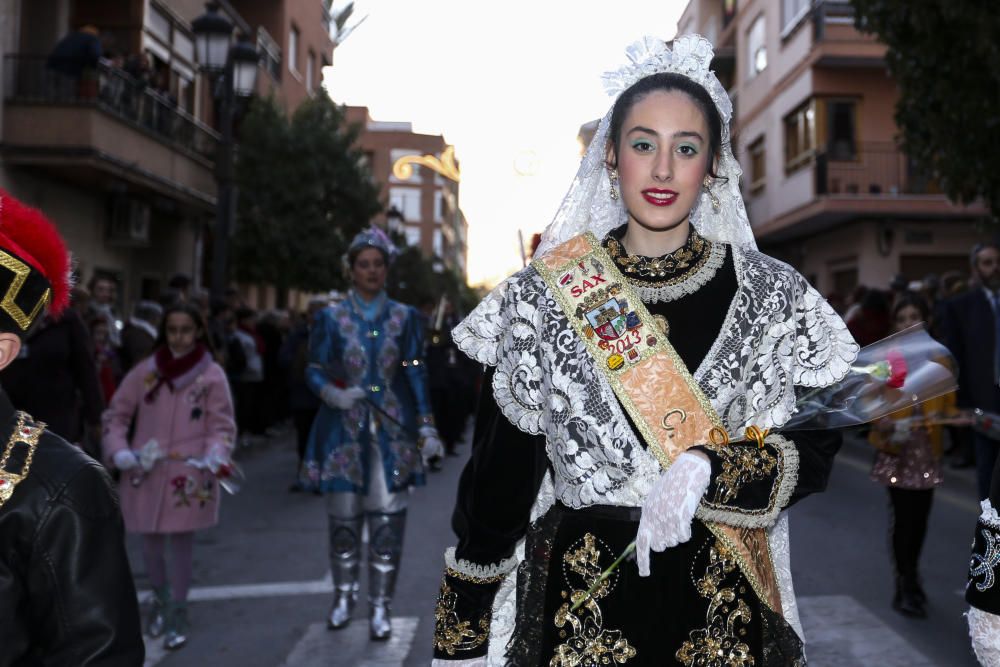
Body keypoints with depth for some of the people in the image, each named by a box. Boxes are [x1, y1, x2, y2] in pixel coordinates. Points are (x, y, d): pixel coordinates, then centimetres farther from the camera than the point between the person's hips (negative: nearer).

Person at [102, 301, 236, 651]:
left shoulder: (212, 375, -5)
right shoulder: (145, 370, 1)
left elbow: (222, 426, -2)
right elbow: (116, 414, 8)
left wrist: (215, 457, -19)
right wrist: (119, 451, -6)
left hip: (189, 476, -2)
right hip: (145, 474, 3)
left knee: (181, 544, 4)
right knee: (150, 542, 14)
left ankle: (178, 614, 22)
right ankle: (161, 597, 42)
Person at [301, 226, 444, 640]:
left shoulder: (403, 318, 7)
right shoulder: (331, 318, 5)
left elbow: (415, 373, 4)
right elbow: (315, 370, 4)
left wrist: (427, 425, -3)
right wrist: (334, 394, -18)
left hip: (391, 431, 0)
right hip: (345, 430, 0)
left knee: (387, 521, -2)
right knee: (343, 518, 7)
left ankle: (380, 607, 11)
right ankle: (344, 597, 28)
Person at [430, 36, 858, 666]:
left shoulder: (771, 293, -5)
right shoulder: (542, 293, -5)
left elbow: (815, 446, -3)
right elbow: (501, 468, -2)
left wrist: (705, 468, -22)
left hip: (724, 602, 1)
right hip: (575, 597, 0)